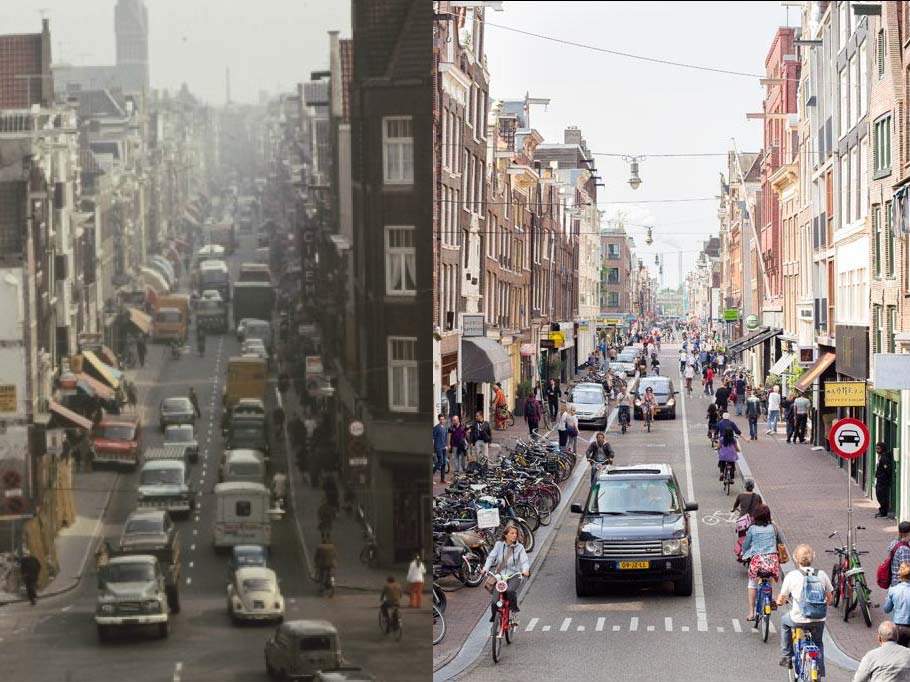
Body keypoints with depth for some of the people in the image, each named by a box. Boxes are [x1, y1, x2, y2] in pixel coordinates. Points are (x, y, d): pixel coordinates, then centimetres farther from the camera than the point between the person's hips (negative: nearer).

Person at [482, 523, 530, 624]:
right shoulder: (499, 545, 1)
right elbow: (491, 557, -1)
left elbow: (524, 561, -8)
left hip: (513, 575, -1)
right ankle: (493, 618, 18)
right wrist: (486, 569, -18)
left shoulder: (519, 547, 1)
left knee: (510, 591, -32)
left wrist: (525, 570, -29)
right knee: (495, 602, -10)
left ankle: (515, 612, -6)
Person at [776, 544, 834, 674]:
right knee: (818, 643, 31)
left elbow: (781, 600, -1)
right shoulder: (822, 575, 1)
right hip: (819, 621, 2)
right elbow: (829, 598, 10)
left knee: (784, 620, 32)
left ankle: (786, 657, 32)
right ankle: (820, 673, 28)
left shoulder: (791, 575, -6)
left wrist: (779, 602, 23)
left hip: (799, 620, -2)